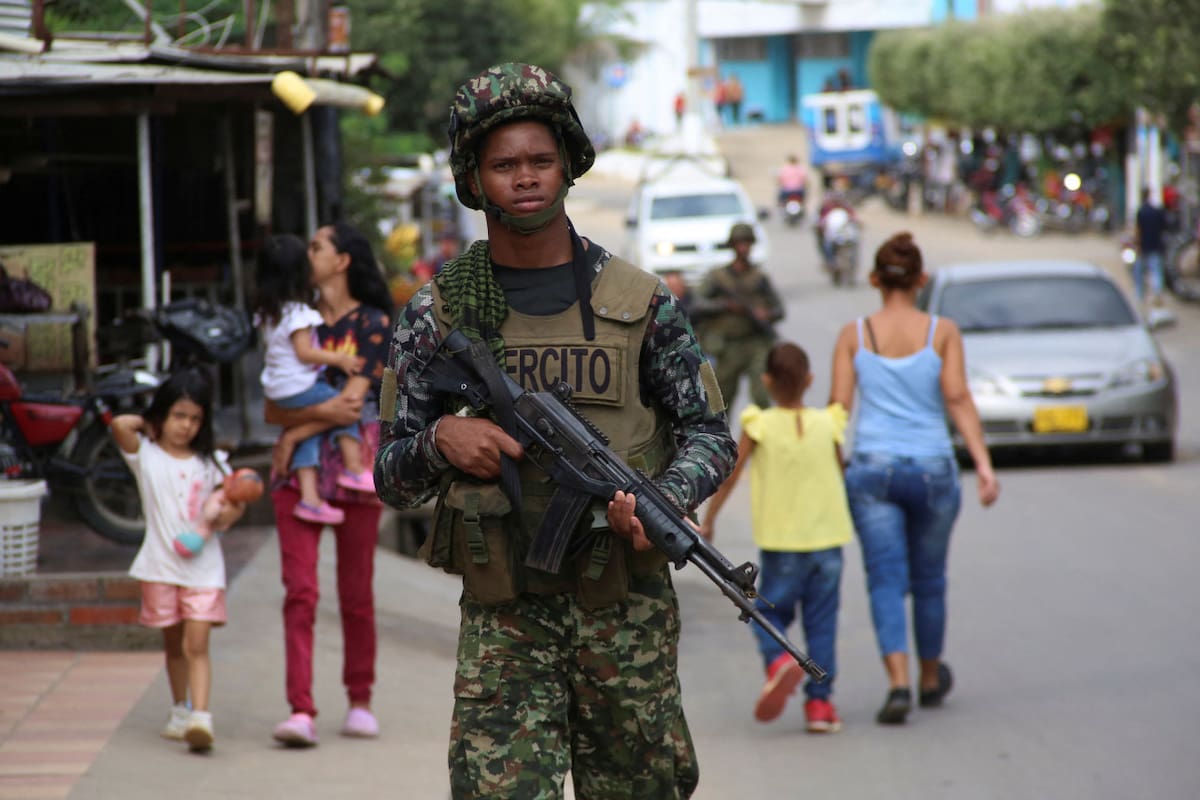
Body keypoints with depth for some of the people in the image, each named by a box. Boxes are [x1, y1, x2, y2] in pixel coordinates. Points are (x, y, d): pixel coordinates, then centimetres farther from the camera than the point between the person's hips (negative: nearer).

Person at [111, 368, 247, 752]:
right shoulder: (145, 455, 2)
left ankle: (200, 717, -23)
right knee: (173, 643, 11)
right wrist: (148, 424, 2)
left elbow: (235, 500, 16)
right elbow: (120, 425, -16)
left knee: (196, 645, -11)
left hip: (203, 564, 0)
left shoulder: (208, 462, 11)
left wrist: (227, 514, -6)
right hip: (162, 564, 0)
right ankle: (179, 710, 27)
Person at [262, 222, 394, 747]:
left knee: (356, 593, 3)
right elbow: (272, 410, 6)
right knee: (300, 591, -9)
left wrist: (296, 433, -6)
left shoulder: (372, 322, 1)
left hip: (354, 461, -2)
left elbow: (354, 399, -8)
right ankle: (301, 712, -15)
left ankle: (359, 703, 19)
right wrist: (320, 412, -11)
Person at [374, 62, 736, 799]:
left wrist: (662, 499, -13)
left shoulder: (639, 301, 3)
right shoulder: (439, 313, 4)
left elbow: (710, 433, 7)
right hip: (503, 619, -1)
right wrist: (441, 440, -13)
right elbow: (392, 476, 9)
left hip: (625, 609, 1)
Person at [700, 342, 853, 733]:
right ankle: (819, 701, 5)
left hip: (780, 543, -2)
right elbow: (841, 475, 12)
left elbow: (730, 475, -3)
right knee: (821, 623, 8)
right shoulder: (826, 424, 1)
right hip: (827, 537, 2)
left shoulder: (760, 425, -6)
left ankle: (779, 661, -18)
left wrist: (707, 521, 7)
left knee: (769, 613, 11)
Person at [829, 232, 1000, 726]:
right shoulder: (942, 332, 0)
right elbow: (958, 399, -8)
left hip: (872, 467, 0)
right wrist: (983, 464, -10)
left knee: (886, 581, -2)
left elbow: (838, 406, -2)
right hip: (932, 467, 1)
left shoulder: (853, 334, 1)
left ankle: (898, 683, -20)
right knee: (929, 579, 17)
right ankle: (931, 678, 35)